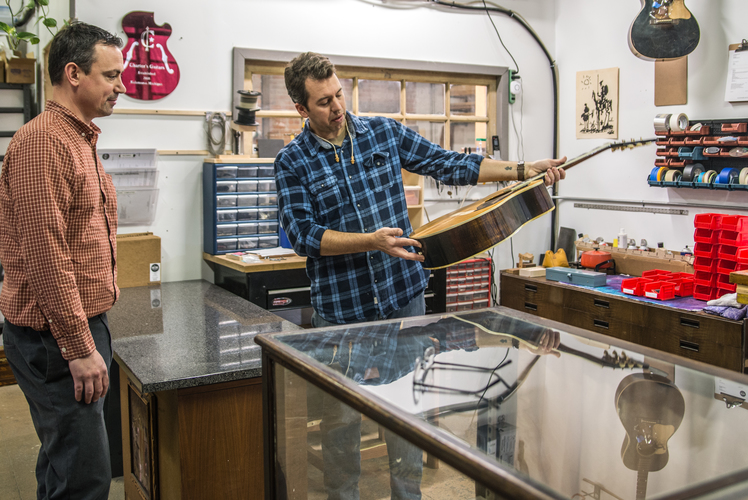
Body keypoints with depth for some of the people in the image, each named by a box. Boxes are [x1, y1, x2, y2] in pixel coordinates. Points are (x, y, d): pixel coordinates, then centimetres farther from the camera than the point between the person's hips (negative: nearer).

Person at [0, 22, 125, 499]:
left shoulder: (80, 140, 16)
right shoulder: (42, 141, -16)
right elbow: (45, 256, -21)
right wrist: (80, 348, -19)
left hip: (83, 324, 10)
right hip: (56, 338, -10)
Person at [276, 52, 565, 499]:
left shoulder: (384, 132, 4)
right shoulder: (292, 162, -4)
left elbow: (449, 165, 8)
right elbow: (303, 234, -13)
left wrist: (524, 170, 2)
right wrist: (372, 240, -25)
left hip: (404, 295, 3)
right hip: (340, 308, -2)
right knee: (342, 419, 8)